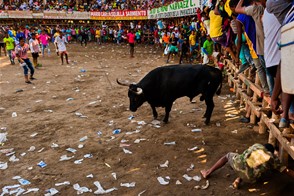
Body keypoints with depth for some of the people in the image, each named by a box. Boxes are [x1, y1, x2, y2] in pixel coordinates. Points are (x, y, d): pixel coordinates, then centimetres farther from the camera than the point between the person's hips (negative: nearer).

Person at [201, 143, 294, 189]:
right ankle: (239, 179, 9)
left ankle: (208, 172, 31)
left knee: (228, 155, 32)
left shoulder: (257, 145, 22)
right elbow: (287, 171, 16)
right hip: (250, 178, 0)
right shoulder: (273, 158, 16)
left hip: (239, 164, 1)